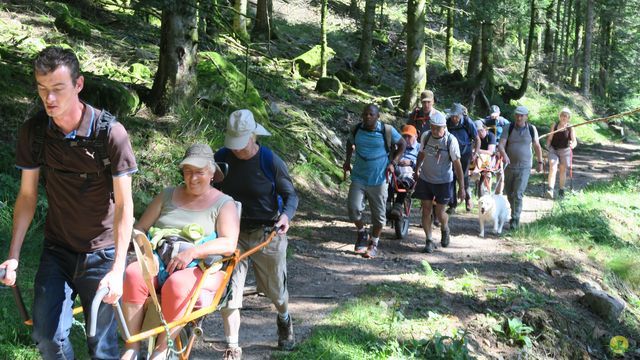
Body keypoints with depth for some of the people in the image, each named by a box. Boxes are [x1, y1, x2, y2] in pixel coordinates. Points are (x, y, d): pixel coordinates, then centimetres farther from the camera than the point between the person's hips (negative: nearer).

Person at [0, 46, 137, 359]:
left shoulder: (110, 133, -18)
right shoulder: (33, 132, -7)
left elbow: (124, 203, -16)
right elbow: (27, 195, 2)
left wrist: (117, 269, -20)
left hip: (100, 251, -3)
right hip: (56, 249, 3)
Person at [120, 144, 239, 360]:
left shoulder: (224, 204, 9)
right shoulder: (167, 196, 21)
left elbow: (229, 244, -5)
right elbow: (139, 228, 21)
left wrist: (193, 252, -20)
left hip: (201, 269, -3)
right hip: (159, 262, 4)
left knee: (177, 284, -38)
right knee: (133, 274, -31)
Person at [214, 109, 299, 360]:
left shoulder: (271, 161, -11)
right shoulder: (221, 158, -5)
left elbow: (290, 195, -3)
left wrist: (286, 215, -25)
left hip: (267, 233, -1)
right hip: (233, 232, 1)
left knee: (276, 288, 15)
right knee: (228, 289, -7)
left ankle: (284, 320, 48)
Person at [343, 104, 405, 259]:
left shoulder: (387, 131, -10)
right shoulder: (357, 130, -1)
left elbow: (402, 144, 4)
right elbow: (350, 143, 20)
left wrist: (393, 163, -6)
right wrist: (347, 160, 8)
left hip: (379, 179, -2)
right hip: (358, 177, 2)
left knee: (379, 214, 7)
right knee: (353, 208, -13)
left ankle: (374, 243, 27)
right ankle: (362, 232, 16)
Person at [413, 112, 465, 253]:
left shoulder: (451, 141, -17)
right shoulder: (426, 136, -6)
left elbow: (457, 164, -14)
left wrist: (461, 187, -14)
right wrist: (417, 170, 22)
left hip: (443, 182, -3)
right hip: (425, 179, 3)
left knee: (439, 213, 4)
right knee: (426, 210, 1)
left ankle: (445, 229, 37)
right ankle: (429, 241, 11)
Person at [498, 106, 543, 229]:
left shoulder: (532, 129, -1)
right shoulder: (509, 128, -2)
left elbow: (537, 146, 12)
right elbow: (501, 145, -13)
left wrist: (540, 162, 16)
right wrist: (504, 154, -33)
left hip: (524, 167, -2)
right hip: (509, 166, 2)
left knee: (518, 194, -12)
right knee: (509, 193, 12)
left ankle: (515, 219, -5)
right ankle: (514, 213, 36)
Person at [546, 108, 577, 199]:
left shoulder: (570, 128, -4)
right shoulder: (554, 126, 0)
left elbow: (575, 141, -9)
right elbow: (550, 138, 7)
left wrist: (573, 145, -30)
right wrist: (547, 147, -7)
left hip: (565, 150, 0)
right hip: (553, 150, 0)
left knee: (563, 170, 8)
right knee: (553, 168, -17)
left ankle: (561, 190, 22)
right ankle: (550, 189, -24)